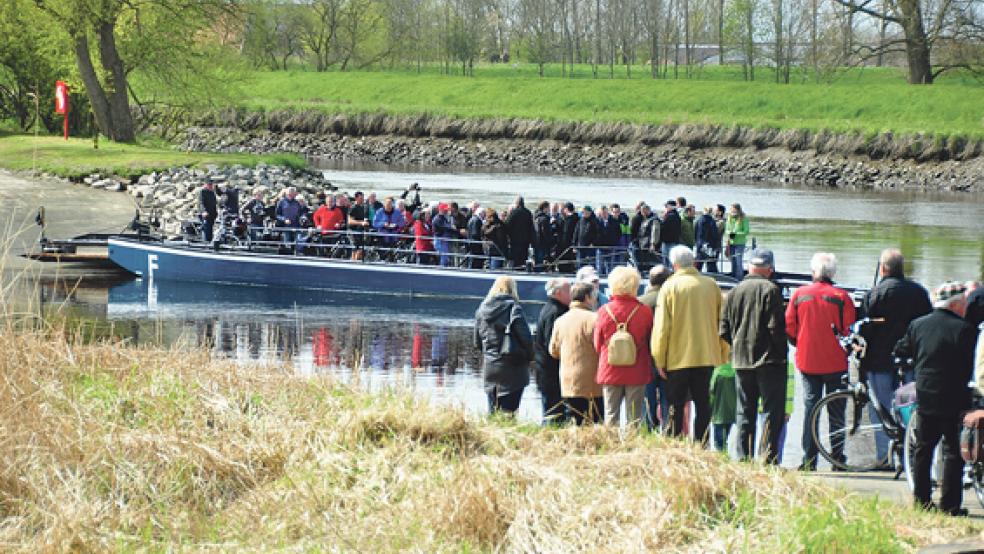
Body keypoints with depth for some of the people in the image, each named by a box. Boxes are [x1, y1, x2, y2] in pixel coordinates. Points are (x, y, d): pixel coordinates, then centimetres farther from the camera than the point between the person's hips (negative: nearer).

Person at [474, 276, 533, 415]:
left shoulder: (482, 310, 6)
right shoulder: (513, 309, -11)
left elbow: (477, 342, 13)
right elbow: (525, 337, -12)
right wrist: (529, 356, 4)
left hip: (489, 367, 5)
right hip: (512, 367, -5)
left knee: (492, 410, 13)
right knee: (508, 410, -5)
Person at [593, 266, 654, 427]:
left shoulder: (603, 311, -4)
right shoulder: (644, 312, -9)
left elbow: (597, 344, 5)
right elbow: (651, 342, 3)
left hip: (609, 371, 1)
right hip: (637, 373, -1)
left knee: (611, 415, 7)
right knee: (634, 417, 3)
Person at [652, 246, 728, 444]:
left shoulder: (670, 287, -7)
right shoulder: (711, 285, 2)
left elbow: (662, 326, -8)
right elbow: (721, 321, 8)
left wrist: (659, 359, -3)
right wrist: (723, 353, 16)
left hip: (678, 358, -3)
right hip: (707, 356, 3)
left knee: (675, 405, 4)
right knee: (702, 404, 8)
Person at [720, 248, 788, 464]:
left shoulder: (734, 292, 8)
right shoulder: (771, 290, -9)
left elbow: (724, 332, 9)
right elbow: (776, 326, -15)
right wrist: (781, 351, -3)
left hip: (741, 363, 5)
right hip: (769, 360, -5)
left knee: (745, 413, 11)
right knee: (772, 412, -3)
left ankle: (743, 459, 9)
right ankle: (769, 458, -10)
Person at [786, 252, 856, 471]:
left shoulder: (799, 294, -1)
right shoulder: (841, 297, -9)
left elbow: (789, 327, 3)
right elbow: (849, 330, -8)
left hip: (807, 361, 2)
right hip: (835, 362, -2)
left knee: (810, 407, 6)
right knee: (836, 411, 6)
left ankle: (809, 459, 2)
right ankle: (837, 457, 7)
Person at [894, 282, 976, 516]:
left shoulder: (917, 325, 3)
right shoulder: (965, 330, -13)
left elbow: (900, 351, 14)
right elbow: (970, 367, -13)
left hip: (924, 397, 5)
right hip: (954, 400, -5)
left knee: (923, 448, 16)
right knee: (953, 451, 1)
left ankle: (921, 500, 19)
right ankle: (950, 504, -1)